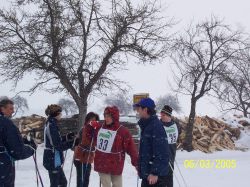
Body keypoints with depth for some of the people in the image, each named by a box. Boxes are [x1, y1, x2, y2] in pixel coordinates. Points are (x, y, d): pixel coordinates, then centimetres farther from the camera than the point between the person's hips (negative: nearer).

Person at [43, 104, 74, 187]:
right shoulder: (52, 125, -19)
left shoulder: (50, 124, 12)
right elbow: (59, 146, -21)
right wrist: (72, 142, -18)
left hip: (55, 160, 10)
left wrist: (67, 138, 12)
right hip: (53, 160, -10)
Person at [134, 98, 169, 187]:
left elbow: (161, 153, -24)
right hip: (147, 173, 10)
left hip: (156, 175, -10)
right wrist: (141, 168, 21)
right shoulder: (146, 126, 12)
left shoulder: (156, 126, -19)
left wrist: (155, 172, -23)